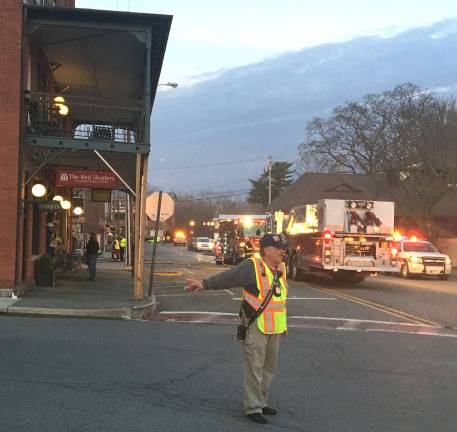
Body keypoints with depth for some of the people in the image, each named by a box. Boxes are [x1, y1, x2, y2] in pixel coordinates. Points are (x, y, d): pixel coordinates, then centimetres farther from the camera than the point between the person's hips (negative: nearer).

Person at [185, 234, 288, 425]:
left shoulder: (281, 269, 8)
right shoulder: (253, 267, -16)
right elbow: (228, 277, -26)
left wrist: (283, 322, 25)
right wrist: (205, 283, -39)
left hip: (274, 329, 8)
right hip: (255, 327, -8)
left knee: (269, 368, 16)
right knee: (254, 368, -2)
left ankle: (261, 403, 30)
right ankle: (252, 408, 9)